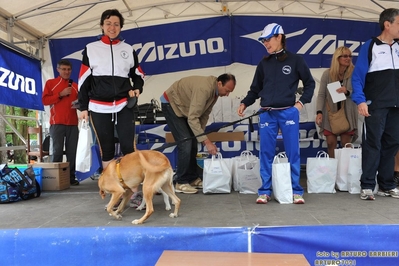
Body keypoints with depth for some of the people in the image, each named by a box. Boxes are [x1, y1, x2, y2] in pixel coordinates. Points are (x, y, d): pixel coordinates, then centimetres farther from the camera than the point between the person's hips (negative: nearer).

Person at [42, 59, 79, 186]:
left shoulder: (75, 86, 18)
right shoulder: (50, 83, 10)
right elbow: (45, 100, 0)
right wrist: (60, 94, -10)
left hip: (73, 123, 3)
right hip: (57, 122, -3)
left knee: (72, 151, 1)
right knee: (57, 151, -5)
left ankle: (71, 177, 4)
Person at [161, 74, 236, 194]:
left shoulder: (215, 91, -6)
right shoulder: (204, 88, -34)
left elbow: (204, 114, 1)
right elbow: (192, 118, -37)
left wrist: (201, 134, -6)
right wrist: (206, 141, -37)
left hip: (184, 107, 9)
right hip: (171, 104, -9)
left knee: (193, 143, 7)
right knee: (185, 143, -16)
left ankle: (192, 178, 17)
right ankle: (181, 183, -7)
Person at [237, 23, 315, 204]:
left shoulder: (295, 60, 3)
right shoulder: (264, 64, 10)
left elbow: (309, 83, 9)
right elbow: (255, 89, 13)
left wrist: (301, 102, -2)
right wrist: (244, 103, -1)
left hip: (288, 113, -2)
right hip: (267, 114, 2)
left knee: (293, 153, 3)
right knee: (266, 154, 4)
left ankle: (296, 191, 14)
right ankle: (265, 191, 14)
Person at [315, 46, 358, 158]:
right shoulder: (327, 74, -3)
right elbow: (321, 94, -4)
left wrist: (347, 92, -23)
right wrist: (319, 112, -14)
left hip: (347, 114, -1)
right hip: (330, 113, 1)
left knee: (346, 144, 2)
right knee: (331, 143, 4)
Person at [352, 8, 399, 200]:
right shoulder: (370, 46, -3)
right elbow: (357, 76, -8)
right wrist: (360, 100, -17)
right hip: (375, 106, -5)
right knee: (373, 145, -5)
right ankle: (367, 186, 2)